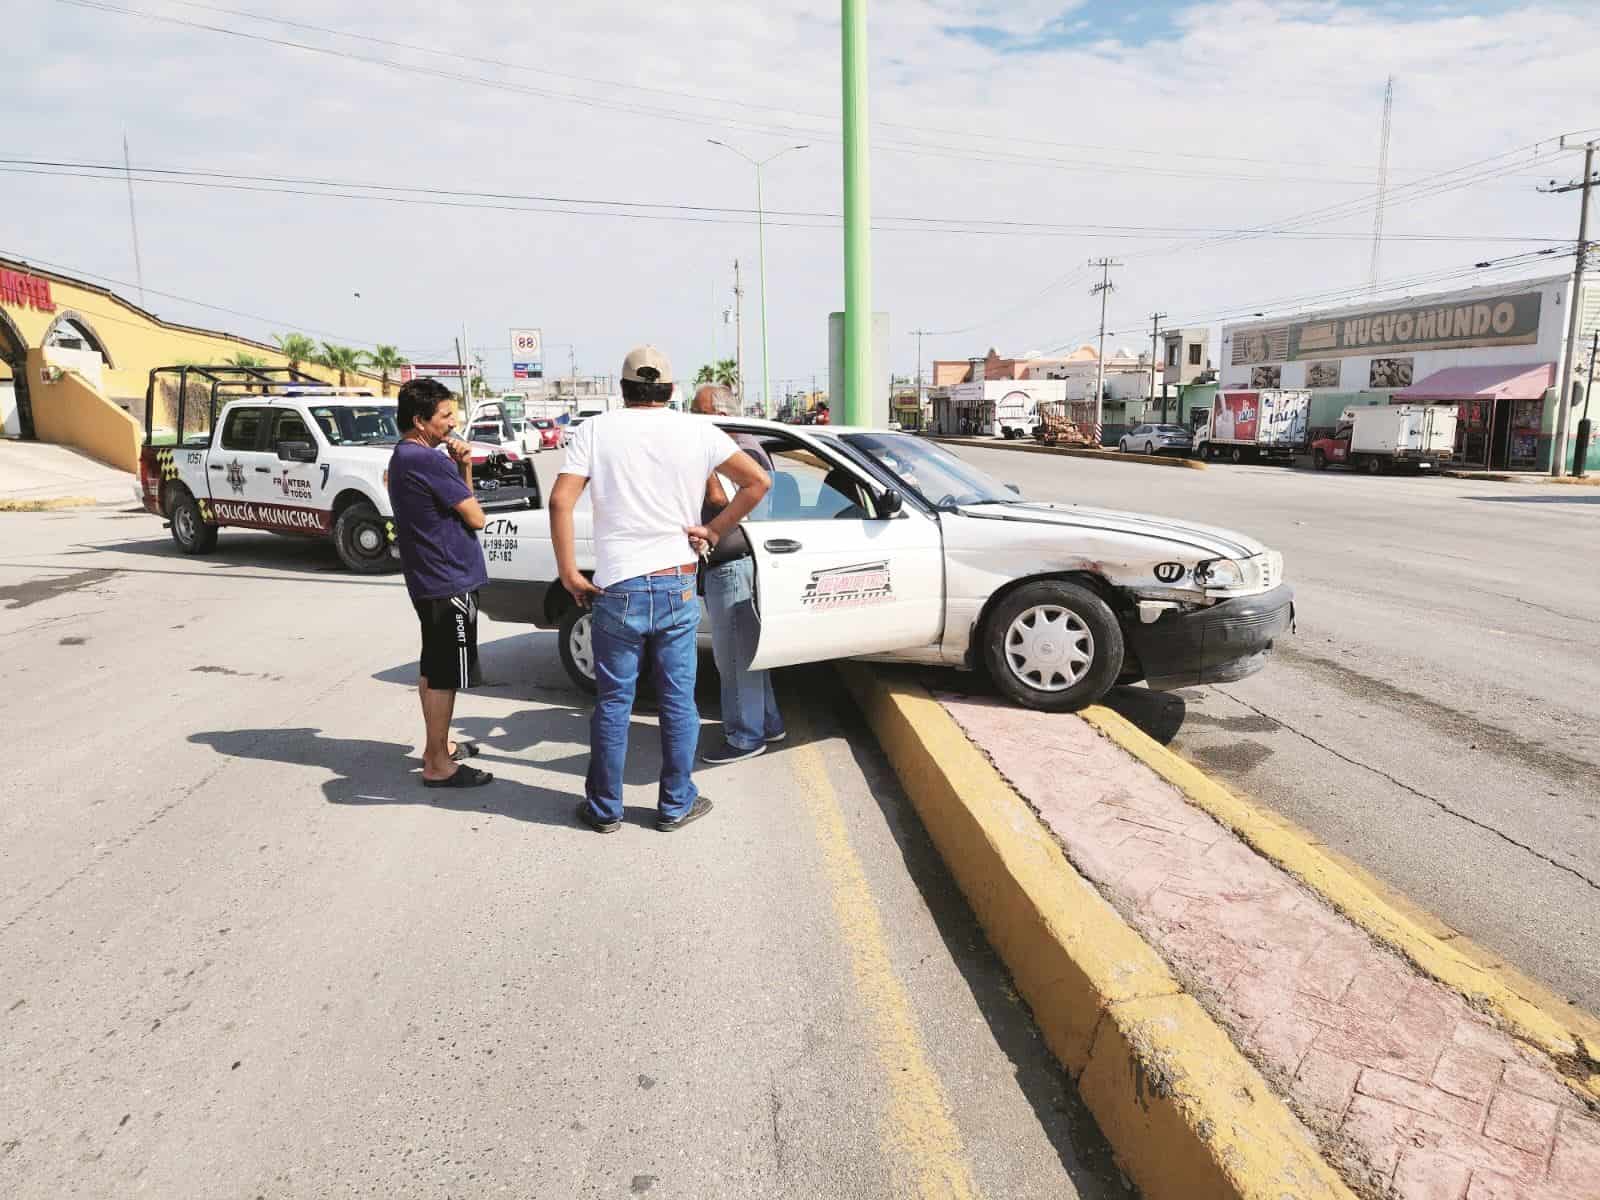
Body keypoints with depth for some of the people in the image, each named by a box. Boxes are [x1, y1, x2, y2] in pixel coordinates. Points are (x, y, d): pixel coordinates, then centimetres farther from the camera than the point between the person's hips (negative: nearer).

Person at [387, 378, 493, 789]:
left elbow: (454, 502, 16)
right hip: (450, 581, -10)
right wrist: (461, 467, 4)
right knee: (445, 675, -3)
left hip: (426, 580, 10)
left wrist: (462, 466, -1)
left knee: (433, 669, 18)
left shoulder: (401, 458, 13)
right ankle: (439, 765, 4)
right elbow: (476, 518, -14)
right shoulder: (430, 461, -19)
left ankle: (437, 746, 30)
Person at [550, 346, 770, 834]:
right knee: (678, 702, 11)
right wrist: (715, 529, 3)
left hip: (618, 590, 0)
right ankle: (676, 805, 22)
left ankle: (605, 808, 22)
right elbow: (758, 481, 1)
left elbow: (560, 502, -11)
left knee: (613, 703, 10)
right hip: (678, 587, 1)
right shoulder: (695, 431, 1)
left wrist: (569, 574, -3)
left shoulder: (596, 430, -2)